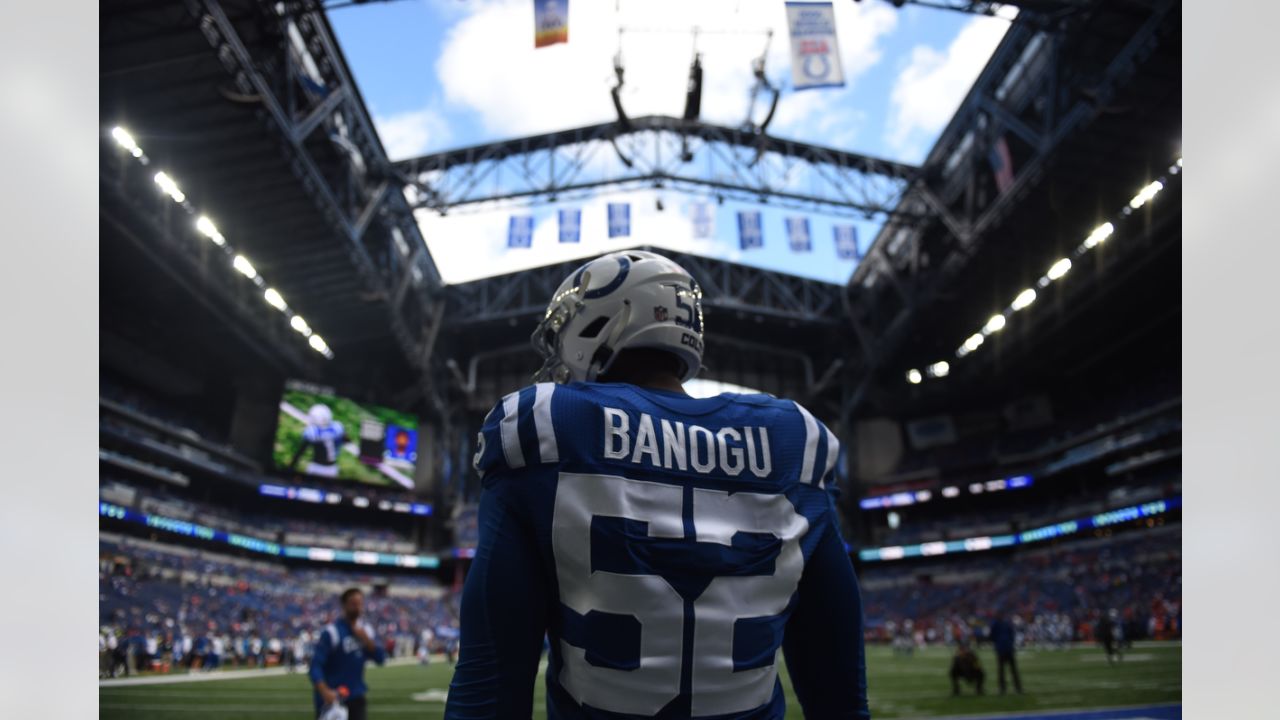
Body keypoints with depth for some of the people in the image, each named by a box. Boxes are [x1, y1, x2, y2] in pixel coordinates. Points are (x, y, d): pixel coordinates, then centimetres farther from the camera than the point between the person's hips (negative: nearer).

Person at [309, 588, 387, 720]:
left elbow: (380, 658, 1)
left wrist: (366, 640, -13)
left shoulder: (365, 630, 6)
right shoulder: (331, 631, -15)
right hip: (332, 698, -5)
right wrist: (325, 692, -31)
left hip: (356, 697, 5)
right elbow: (315, 665, -19)